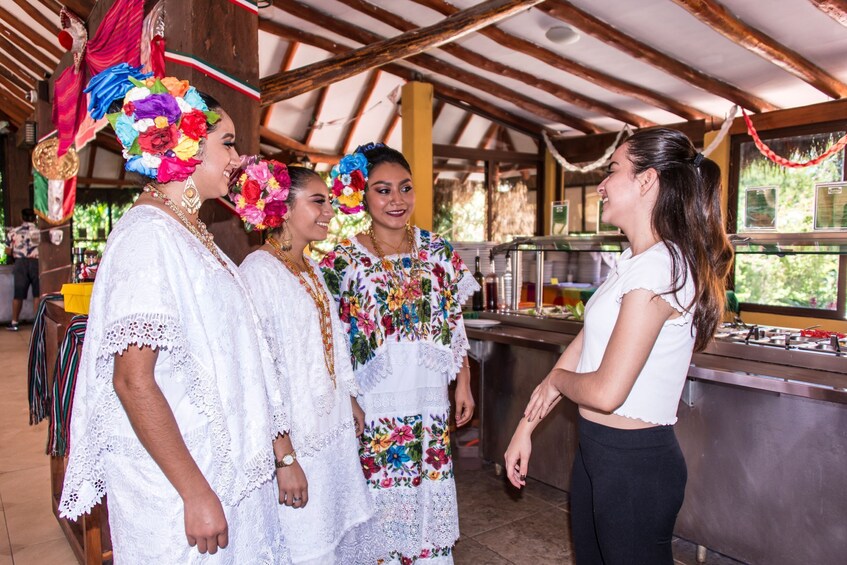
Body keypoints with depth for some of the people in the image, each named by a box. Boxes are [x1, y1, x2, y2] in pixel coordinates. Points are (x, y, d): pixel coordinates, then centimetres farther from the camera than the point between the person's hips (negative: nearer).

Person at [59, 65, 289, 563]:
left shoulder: (192, 232, 9)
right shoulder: (148, 233, -18)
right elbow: (133, 380, -22)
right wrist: (196, 494, -20)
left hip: (227, 465, 8)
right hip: (178, 484, -8)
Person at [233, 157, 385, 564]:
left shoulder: (311, 269, 9)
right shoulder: (260, 271, -19)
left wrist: (351, 402, 19)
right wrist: (284, 457, -23)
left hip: (335, 431, 8)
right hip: (295, 441, -8)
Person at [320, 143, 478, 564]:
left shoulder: (438, 252, 2)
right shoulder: (342, 258, -7)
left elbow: (454, 325, 9)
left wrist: (463, 384, 8)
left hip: (429, 401, 3)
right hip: (370, 406, -2)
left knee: (428, 495, 13)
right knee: (377, 502, 8)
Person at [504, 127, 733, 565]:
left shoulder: (658, 268, -23)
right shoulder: (634, 261, 7)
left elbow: (606, 392, -26)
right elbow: (582, 346, 9)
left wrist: (557, 379, -4)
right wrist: (526, 425, 11)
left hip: (633, 462, -9)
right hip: (597, 447, 9)